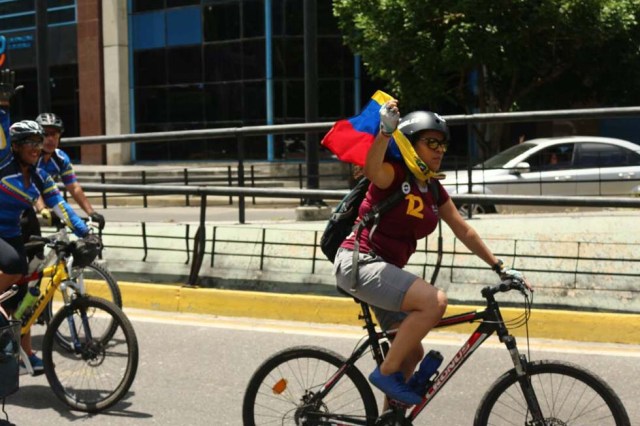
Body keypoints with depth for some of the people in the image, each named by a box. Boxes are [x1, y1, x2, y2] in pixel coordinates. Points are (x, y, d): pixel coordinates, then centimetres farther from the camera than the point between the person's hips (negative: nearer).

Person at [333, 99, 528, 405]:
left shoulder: (435, 191, 11)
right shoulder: (395, 174, -11)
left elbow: (464, 231, 18)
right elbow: (372, 170, -36)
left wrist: (498, 266, 19)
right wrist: (385, 131, -53)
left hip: (386, 270, 9)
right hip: (359, 261, -9)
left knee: (412, 354, 14)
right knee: (434, 301, -28)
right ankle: (387, 372, -15)